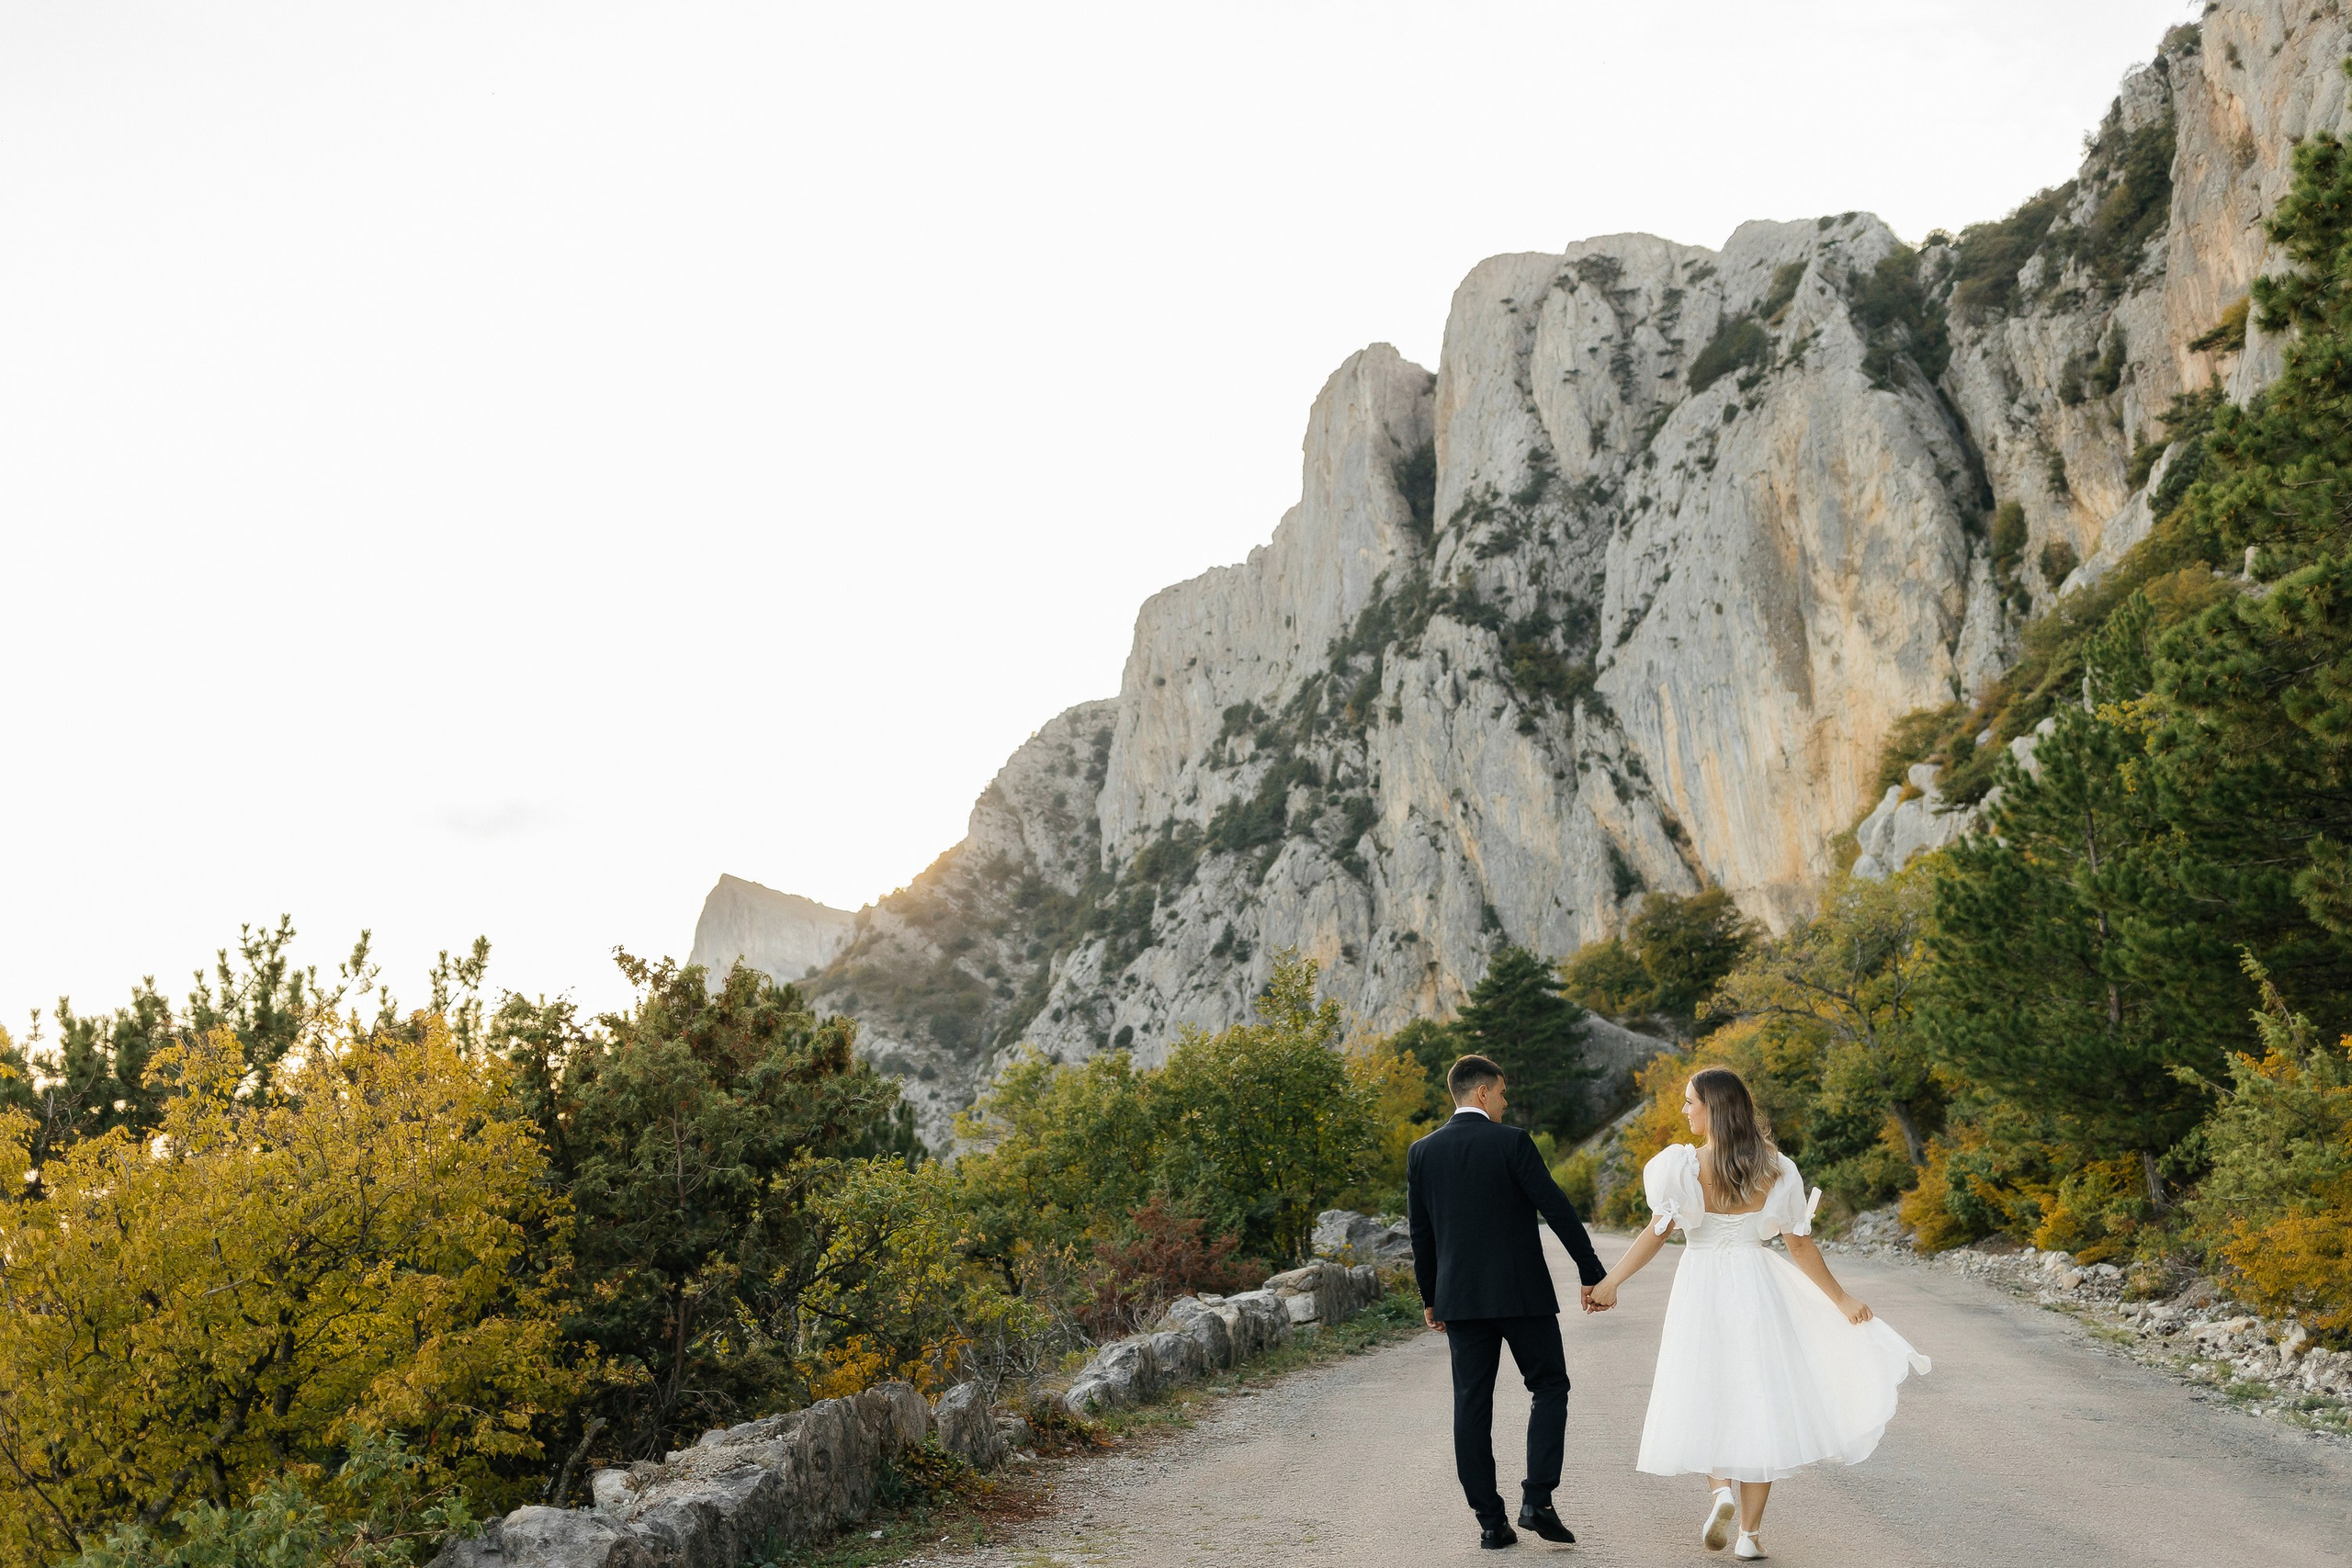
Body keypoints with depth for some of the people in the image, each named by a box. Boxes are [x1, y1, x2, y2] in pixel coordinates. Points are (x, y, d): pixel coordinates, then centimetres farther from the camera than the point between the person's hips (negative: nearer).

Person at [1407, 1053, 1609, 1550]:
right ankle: (1537, 1500, 0)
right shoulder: (1511, 1142, -9)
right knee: (1550, 1387, 11)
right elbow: (1556, 1208, -9)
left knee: (1472, 1405, 7)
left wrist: (1430, 1298, 17)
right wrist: (1592, 1272, -1)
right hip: (1521, 1292, -4)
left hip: (1459, 1297, 4)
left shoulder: (1422, 1152, 4)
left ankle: (1490, 1521, 8)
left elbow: (1421, 1233, 8)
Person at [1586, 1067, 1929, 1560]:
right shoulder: (1775, 1170, 0)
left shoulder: (1683, 1164, -9)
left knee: (1704, 1393, 13)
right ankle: (1750, 1532, 8)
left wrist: (1610, 1282, -9)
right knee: (1757, 1398, 7)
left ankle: (1719, 1489, -10)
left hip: (1700, 1288, -2)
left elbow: (1658, 1232, -13)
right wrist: (1842, 1300, 11)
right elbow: (1800, 1245, 2)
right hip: (1756, 1286, 2)